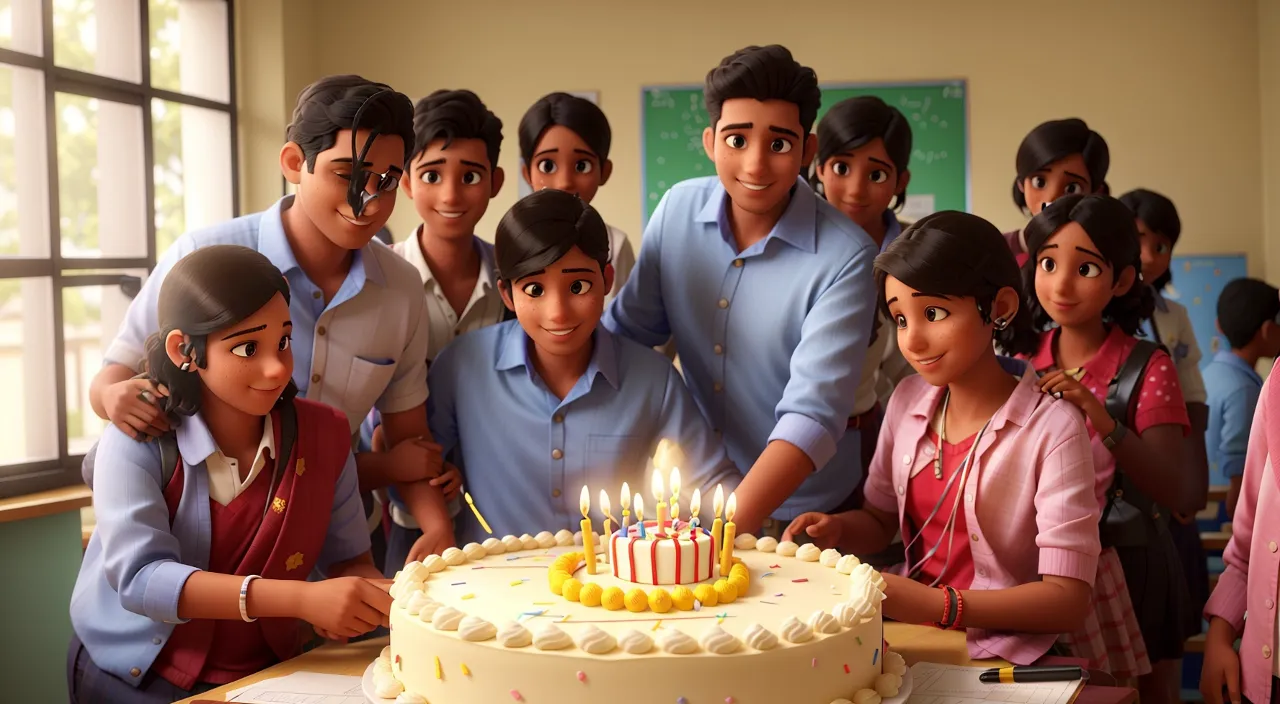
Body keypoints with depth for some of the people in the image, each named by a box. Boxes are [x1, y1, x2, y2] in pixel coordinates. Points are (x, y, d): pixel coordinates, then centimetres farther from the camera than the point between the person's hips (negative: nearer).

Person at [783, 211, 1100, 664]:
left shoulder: (1052, 428, -14)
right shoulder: (908, 401, 4)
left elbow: (1068, 599, -15)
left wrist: (939, 604, -23)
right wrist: (836, 531, -2)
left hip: (1003, 657, -6)